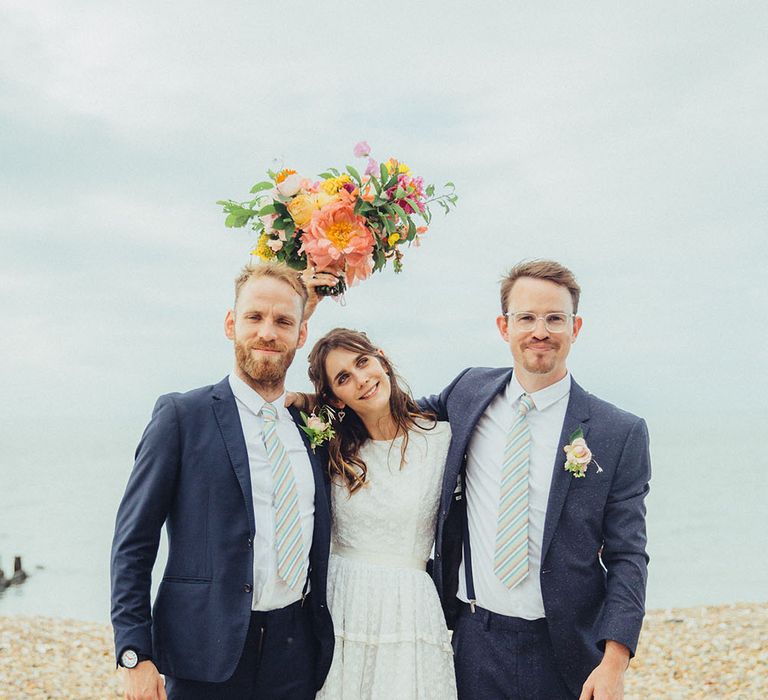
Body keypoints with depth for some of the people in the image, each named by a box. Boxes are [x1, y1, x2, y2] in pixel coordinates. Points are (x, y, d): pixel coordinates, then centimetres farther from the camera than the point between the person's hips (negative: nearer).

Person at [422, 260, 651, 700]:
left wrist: (614, 663, -16)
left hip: (564, 654, -2)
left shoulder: (621, 434, -7)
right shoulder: (470, 391, 2)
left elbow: (628, 557, -6)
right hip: (472, 643, 2)